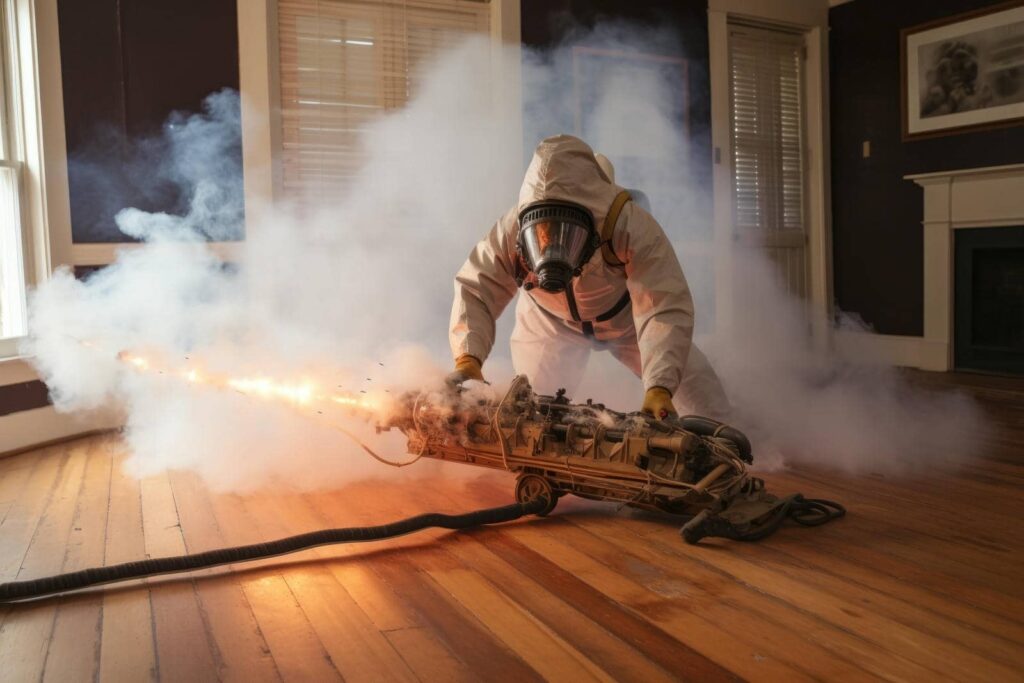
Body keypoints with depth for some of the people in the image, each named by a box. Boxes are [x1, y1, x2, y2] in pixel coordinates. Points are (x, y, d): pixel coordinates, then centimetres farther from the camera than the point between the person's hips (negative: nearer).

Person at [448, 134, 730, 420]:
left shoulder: (633, 226, -42)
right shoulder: (510, 232, -34)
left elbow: (665, 309, -44)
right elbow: (474, 291, -27)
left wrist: (659, 389, -56)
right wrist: (467, 358, -46)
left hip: (627, 318, -1)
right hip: (550, 324, 1)